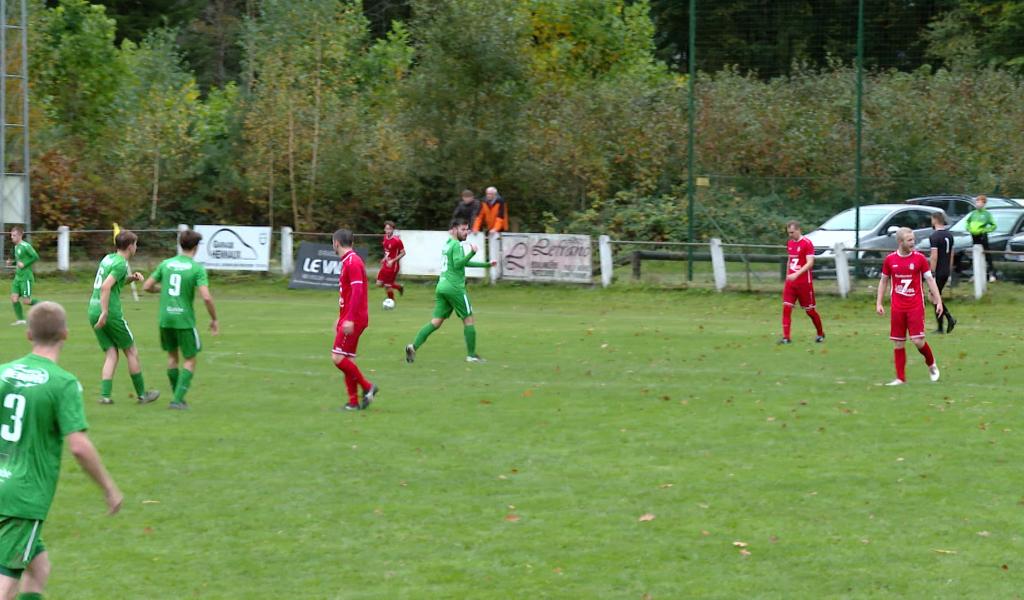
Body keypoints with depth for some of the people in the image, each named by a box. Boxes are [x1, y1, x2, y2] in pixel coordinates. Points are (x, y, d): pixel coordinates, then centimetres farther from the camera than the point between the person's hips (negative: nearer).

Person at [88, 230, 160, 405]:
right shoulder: (120, 264, -11)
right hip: (111, 312, -8)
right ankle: (142, 394, 15)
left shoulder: (108, 258, 15)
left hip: (93, 311, 8)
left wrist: (130, 278, 15)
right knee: (131, 351, 7)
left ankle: (105, 394, -2)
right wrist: (105, 313, -24)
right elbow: (106, 287, -23)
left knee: (111, 353, 11)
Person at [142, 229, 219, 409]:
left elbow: (147, 286, 8)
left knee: (172, 356, 20)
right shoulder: (197, 268, -10)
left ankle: (178, 397, 24)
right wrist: (214, 319, -5)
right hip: (185, 319, -4)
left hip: (165, 318, 4)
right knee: (190, 360, 7)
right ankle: (178, 399, -4)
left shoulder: (166, 264, 4)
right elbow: (206, 297, -18)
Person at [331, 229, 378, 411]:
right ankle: (354, 402, 9)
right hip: (348, 319, 10)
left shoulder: (352, 262, -14)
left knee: (338, 358, -12)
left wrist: (350, 319, -27)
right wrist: (341, 319, 28)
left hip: (353, 320, -10)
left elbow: (357, 292, -22)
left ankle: (367, 387, -5)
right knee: (346, 360, 8)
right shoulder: (348, 261, 17)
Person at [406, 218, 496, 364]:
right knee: (468, 320, 4)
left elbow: (463, 263, 30)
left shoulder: (447, 244, 20)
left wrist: (486, 264, 33)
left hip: (442, 286, 8)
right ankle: (471, 355, 8)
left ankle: (413, 346, -12)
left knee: (436, 322, 3)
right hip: (454, 287, -8)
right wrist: (472, 252, -26)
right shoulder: (456, 245, -8)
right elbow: (458, 264, -22)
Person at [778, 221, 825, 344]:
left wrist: (796, 274, -28)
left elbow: (810, 263, -19)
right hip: (790, 282, 6)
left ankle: (820, 334, 26)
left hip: (804, 283, -6)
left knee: (810, 310, 5)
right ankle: (786, 337, -9)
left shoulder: (807, 243, -11)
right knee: (786, 307, -8)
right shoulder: (790, 243, 11)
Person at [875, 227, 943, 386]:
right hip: (897, 307, 2)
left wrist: (938, 301, -5)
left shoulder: (919, 258, -2)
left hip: (916, 306, -2)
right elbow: (883, 281, 12)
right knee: (898, 343, 2)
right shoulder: (890, 260, 2)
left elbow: (930, 280, 1)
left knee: (918, 340, -10)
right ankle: (900, 378, 9)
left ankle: (931, 364, 18)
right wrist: (878, 303, 7)